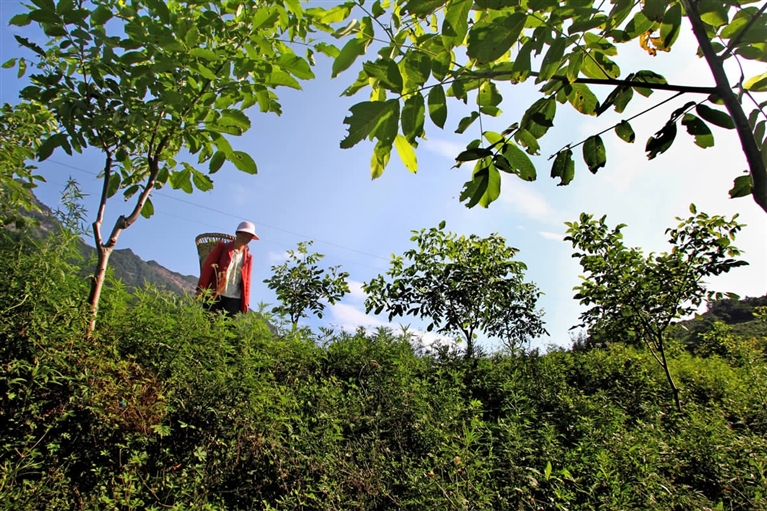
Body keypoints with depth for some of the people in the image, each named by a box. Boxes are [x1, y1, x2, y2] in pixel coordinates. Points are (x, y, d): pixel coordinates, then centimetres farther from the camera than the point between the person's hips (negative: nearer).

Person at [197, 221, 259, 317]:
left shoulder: (248, 257, 15)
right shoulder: (222, 247, 6)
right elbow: (208, 267, 1)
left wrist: (245, 301, 6)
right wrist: (201, 288, -9)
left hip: (234, 300, 3)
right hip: (214, 296, -2)